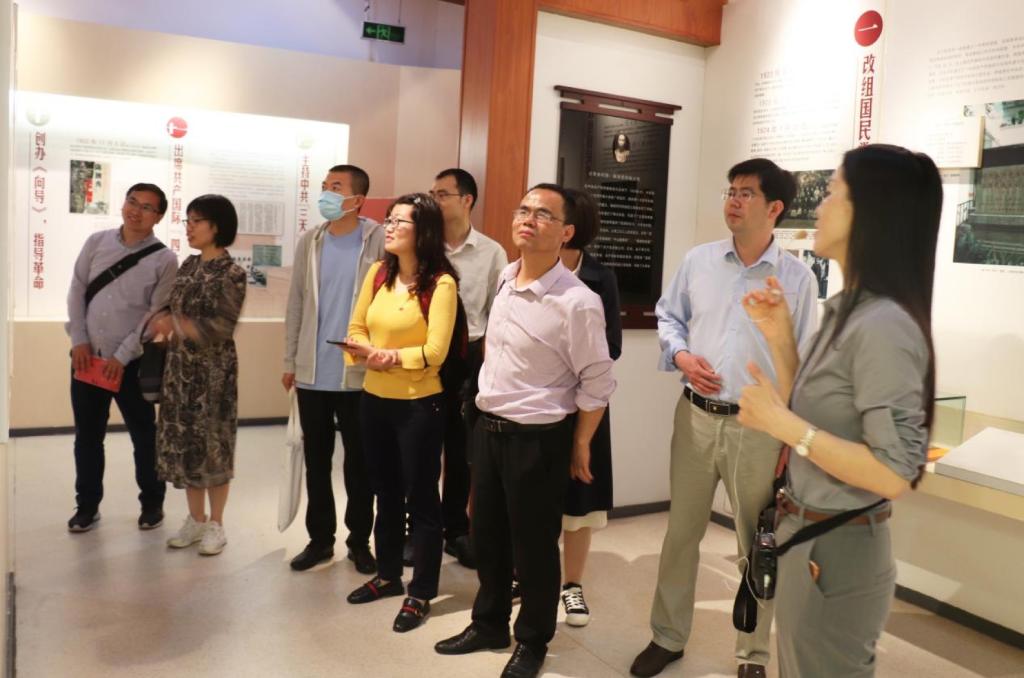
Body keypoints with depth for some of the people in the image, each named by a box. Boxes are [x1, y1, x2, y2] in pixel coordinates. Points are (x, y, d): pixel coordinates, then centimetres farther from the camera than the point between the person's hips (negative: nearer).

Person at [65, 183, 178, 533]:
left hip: (132, 361, -3)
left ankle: (152, 502, 24)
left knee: (143, 434, 7)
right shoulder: (97, 242, 5)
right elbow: (77, 290, 5)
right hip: (88, 356, 3)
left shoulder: (164, 259, -6)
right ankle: (87, 505, 26)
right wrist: (79, 339, -5)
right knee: (87, 434, 11)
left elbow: (158, 314, -10)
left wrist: (122, 356, -13)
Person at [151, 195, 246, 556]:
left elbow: (222, 327, -18)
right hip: (180, 366, 7)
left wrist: (175, 324, -25)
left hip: (213, 370, -7)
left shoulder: (231, 273, -12)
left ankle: (216, 524, 15)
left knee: (211, 442, 2)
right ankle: (195, 519, 24)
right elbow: (174, 310, 14)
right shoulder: (189, 265, 10)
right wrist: (162, 322, -7)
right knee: (183, 440, 11)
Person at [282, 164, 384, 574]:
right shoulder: (309, 242, 7)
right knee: (316, 460, 13)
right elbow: (296, 304, 9)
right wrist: (290, 361, 8)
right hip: (312, 374, 4)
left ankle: (359, 540, 24)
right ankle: (320, 538, 27)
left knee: (359, 462, 9)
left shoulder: (379, 241, -6)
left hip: (360, 374, -4)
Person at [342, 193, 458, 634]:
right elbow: (355, 332, 8)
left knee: (420, 499, 5)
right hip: (375, 399, 7)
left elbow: (434, 353, -19)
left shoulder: (441, 283, -14)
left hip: (418, 404, -6)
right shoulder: (378, 273, 5)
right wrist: (369, 352, -12)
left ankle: (421, 594, 19)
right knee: (386, 492, 19)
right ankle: (388, 574, 37)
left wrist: (391, 357, -17)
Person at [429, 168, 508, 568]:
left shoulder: (492, 253, -1)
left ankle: (456, 529, 26)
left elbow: (498, 315, 1)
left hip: (469, 357, 0)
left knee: (460, 450, 11)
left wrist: (488, 363, -5)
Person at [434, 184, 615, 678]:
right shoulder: (505, 280, 3)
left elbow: (598, 383, -13)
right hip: (487, 427, 7)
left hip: (538, 438, -7)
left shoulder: (577, 301, -20)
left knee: (533, 546, 10)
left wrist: (580, 447, -6)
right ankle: (489, 624, 42)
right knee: (486, 535, 20)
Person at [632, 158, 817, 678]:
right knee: (681, 533, 14)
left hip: (760, 427, -2)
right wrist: (682, 356, -7)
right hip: (695, 416, 2)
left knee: (757, 547, 12)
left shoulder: (797, 278, -5)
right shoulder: (698, 261, 1)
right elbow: (668, 316, 13)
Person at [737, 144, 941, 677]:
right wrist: (779, 337, 1)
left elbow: (894, 475, -25)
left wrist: (783, 425, -26)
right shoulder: (846, 311, 5)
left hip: (836, 553, -9)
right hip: (808, 538, 9)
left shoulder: (883, 325, -24)